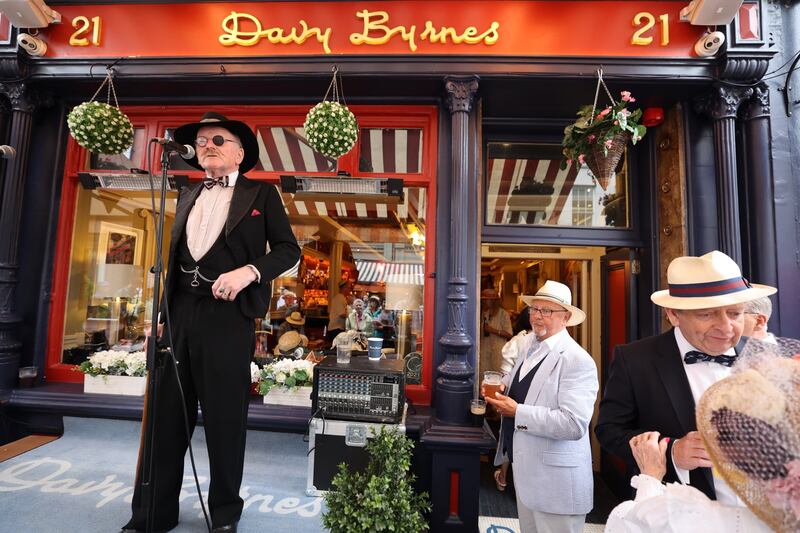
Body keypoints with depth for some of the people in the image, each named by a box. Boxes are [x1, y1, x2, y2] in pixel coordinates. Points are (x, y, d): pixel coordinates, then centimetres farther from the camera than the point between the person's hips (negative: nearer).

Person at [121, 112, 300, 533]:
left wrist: (249, 271, -18)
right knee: (167, 414, 10)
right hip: (180, 313, 5)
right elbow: (174, 258, 20)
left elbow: (289, 249, -1)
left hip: (228, 316, -5)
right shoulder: (188, 195, 19)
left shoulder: (261, 194, 4)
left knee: (225, 416, 4)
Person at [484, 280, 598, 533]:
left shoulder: (578, 360, -22)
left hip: (555, 479, -8)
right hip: (524, 465, 8)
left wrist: (518, 412, -26)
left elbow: (575, 424, -29)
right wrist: (502, 386, -1)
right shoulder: (529, 343, 3)